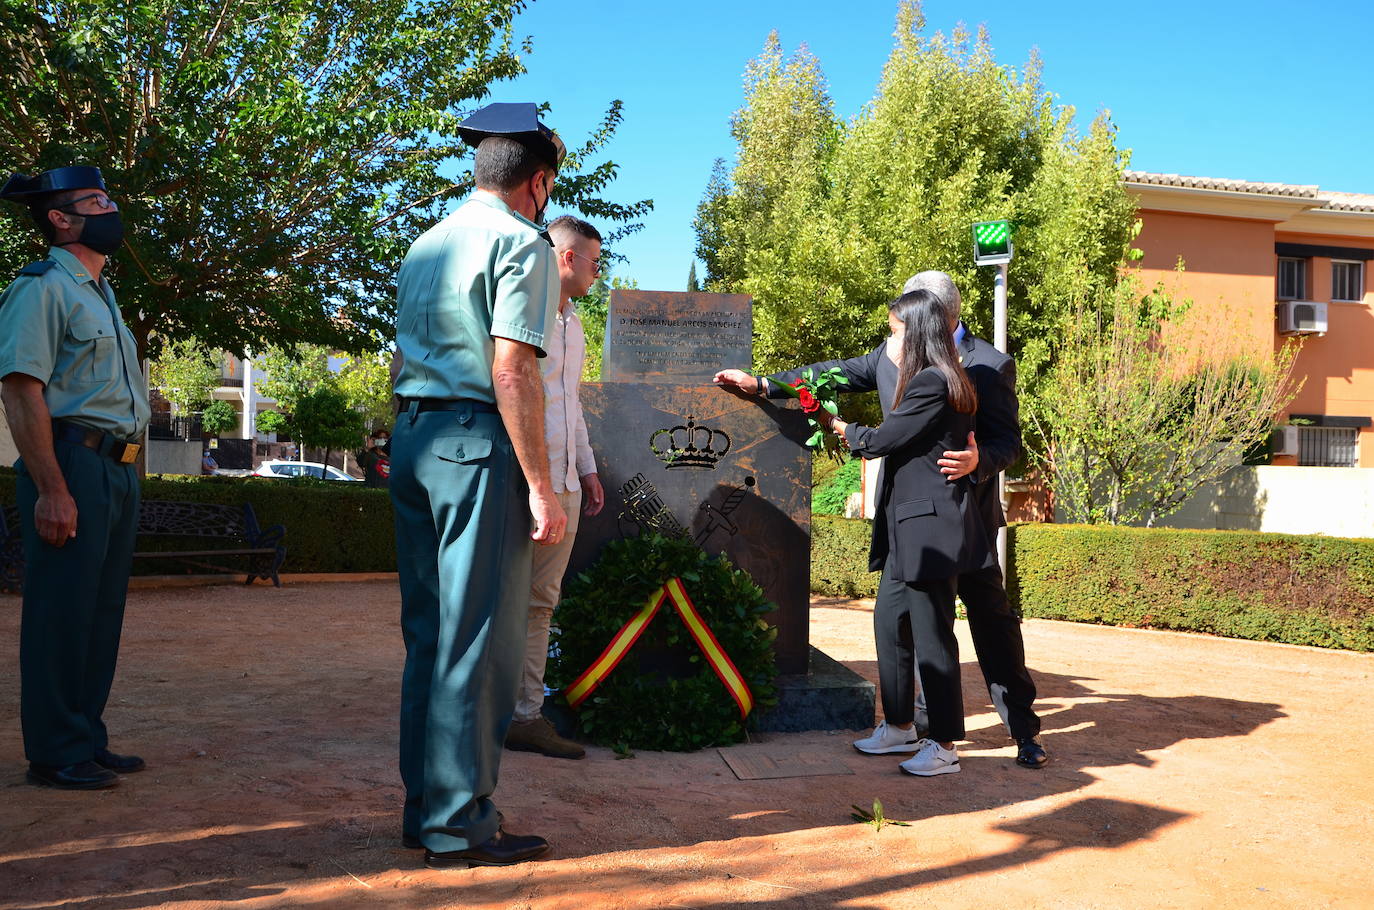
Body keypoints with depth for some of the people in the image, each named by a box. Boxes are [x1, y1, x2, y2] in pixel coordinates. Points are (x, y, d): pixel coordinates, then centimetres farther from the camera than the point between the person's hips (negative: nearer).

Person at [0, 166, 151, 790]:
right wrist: (52, 490, -22)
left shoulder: (101, 294, 20)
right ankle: (56, 755, 6)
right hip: (73, 464, -9)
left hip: (118, 470, 9)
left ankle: (87, 743, 22)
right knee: (61, 614, -3)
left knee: (101, 613, 13)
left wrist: (126, 473, 15)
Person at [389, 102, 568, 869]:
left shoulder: (425, 245, 19)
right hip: (478, 442, -8)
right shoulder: (522, 244, -7)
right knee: (478, 636, -3)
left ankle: (424, 806, 21)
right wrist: (540, 485, -16)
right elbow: (512, 372, -16)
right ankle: (460, 824, 4)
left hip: (412, 435, 9)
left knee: (428, 629, 13)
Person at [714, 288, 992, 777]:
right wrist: (762, 383, 15)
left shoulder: (934, 384, -19)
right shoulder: (891, 361, 10)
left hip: (931, 521, -10)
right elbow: (842, 371, 16)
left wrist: (839, 427, 8)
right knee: (890, 619, 15)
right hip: (906, 520, 10)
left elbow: (881, 440, -13)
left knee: (931, 633, -3)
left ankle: (944, 746, 8)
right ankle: (899, 726, 28)